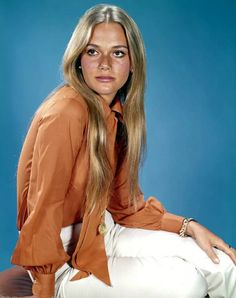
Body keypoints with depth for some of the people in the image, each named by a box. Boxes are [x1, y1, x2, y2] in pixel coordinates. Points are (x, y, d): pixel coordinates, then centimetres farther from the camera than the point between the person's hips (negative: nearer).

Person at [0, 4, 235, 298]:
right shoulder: (66, 111, -21)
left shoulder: (116, 115, 4)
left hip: (102, 232, 7)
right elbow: (44, 212, -19)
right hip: (65, 257, -7)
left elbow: (125, 204, 7)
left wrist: (188, 226, -2)